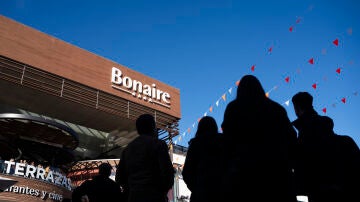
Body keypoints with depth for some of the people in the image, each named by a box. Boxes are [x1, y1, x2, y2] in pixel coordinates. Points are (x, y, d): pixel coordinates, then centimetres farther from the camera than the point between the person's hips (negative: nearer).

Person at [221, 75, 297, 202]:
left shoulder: (233, 108, 8)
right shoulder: (277, 109, 17)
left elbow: (228, 142, 1)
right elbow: (292, 140, 11)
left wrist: (227, 169, 4)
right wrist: (287, 166, 14)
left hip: (243, 170, -3)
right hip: (278, 170, 3)